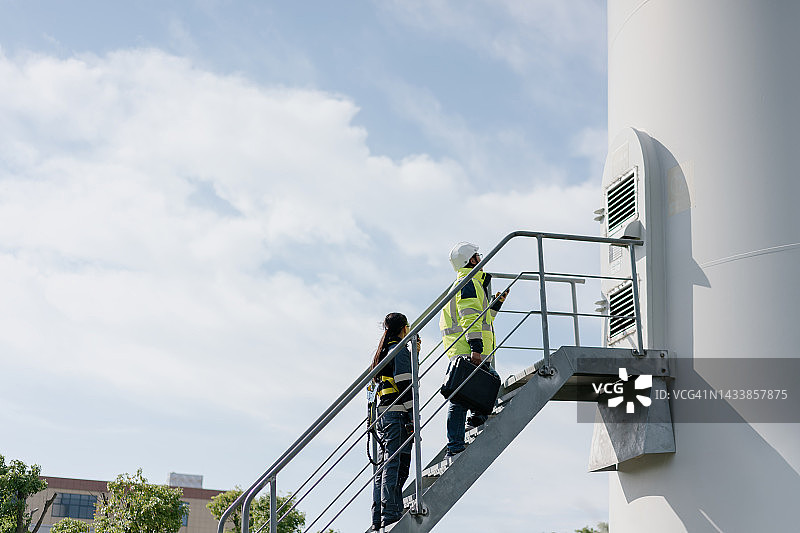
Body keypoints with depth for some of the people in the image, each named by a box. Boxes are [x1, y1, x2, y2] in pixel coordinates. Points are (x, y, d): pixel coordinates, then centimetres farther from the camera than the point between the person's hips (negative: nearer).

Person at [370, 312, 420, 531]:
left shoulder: (383, 352, 20)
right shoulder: (400, 350, -6)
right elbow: (404, 385, -14)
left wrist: (413, 353, 30)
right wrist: (412, 417, -16)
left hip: (383, 413, 9)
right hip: (397, 414, -9)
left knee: (384, 466, 7)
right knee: (396, 464, -11)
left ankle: (378, 519, 6)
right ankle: (390, 515, -15)